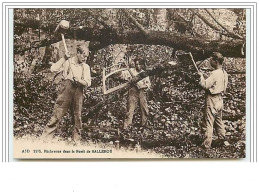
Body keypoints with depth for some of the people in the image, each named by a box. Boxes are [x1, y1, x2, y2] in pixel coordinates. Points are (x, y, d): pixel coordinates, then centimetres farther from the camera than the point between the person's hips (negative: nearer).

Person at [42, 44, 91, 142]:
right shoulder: (67, 62, 2)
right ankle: (47, 136, -5)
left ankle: (76, 137, 15)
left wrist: (79, 80, -12)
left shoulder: (86, 67, 11)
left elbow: (88, 83, 5)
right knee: (58, 112, -7)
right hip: (66, 89, -3)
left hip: (78, 91, 3)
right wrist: (63, 58, -10)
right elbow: (53, 69, -9)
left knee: (77, 114, 5)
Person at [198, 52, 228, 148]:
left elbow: (205, 85, -23)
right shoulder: (224, 73, 6)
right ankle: (222, 139, 30)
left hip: (212, 100, -9)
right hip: (220, 99, 9)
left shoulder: (215, 73, -22)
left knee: (208, 123, -1)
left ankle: (207, 144, 3)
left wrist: (201, 76, -10)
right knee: (219, 121, 21)